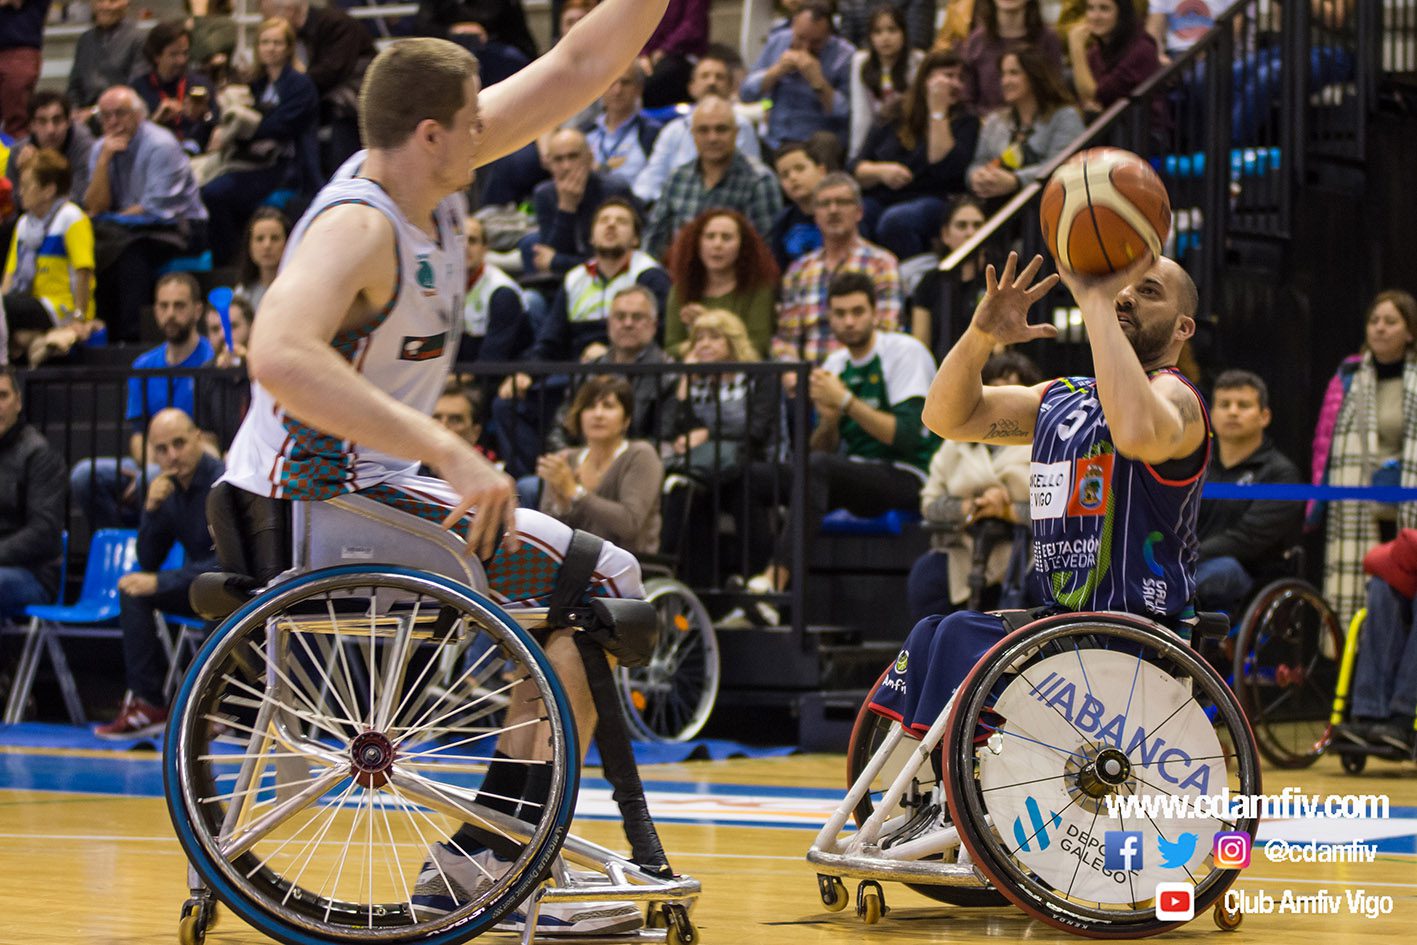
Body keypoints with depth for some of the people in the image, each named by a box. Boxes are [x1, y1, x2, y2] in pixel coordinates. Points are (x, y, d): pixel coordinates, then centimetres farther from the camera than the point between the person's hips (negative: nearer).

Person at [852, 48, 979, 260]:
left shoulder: (965, 122, 11)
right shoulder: (894, 118, 19)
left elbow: (945, 168, -8)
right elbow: (857, 169, 14)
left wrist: (938, 112, -5)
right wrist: (880, 171, -8)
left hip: (932, 201, -3)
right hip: (880, 199, 3)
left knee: (896, 220, -37)